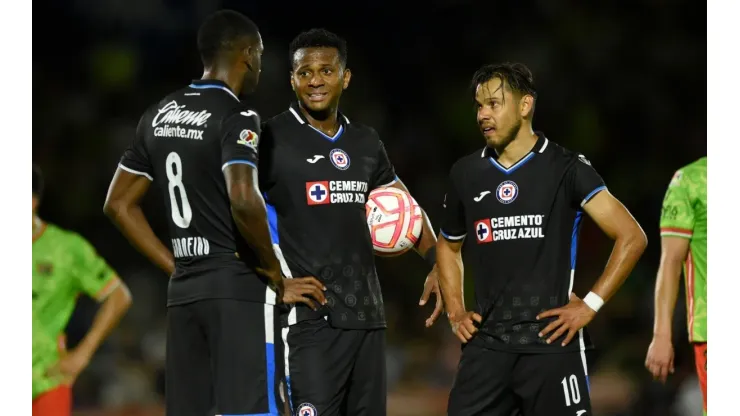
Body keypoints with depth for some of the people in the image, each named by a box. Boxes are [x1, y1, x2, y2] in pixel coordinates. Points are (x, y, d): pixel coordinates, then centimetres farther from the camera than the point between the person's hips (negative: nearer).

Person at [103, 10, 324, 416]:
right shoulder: (235, 116, -11)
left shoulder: (159, 115, 13)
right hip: (239, 287, -8)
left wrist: (176, 268, 16)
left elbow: (119, 204, 17)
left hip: (183, 290, 8)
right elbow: (243, 200, -26)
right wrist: (277, 278, -14)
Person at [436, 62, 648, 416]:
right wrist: (455, 311, 14)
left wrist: (590, 305, -9)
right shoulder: (465, 173, 11)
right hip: (487, 343, 4)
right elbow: (448, 245, 28)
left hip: (550, 342, -4)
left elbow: (632, 237, -5)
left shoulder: (565, 168, -2)